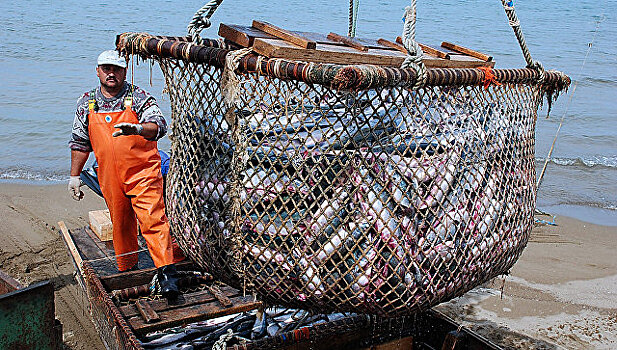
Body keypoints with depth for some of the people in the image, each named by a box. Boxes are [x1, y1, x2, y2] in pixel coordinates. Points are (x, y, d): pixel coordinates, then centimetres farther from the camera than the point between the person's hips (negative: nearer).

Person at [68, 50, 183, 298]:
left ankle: (167, 271, -13)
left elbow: (158, 126, -22)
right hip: (110, 179, 4)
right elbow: (80, 142, 17)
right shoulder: (86, 103, 8)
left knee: (152, 219, -15)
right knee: (120, 226, 14)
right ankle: (127, 271, 30)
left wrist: (138, 129, -43)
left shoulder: (139, 98, -5)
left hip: (143, 174, -4)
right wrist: (74, 176, 16)